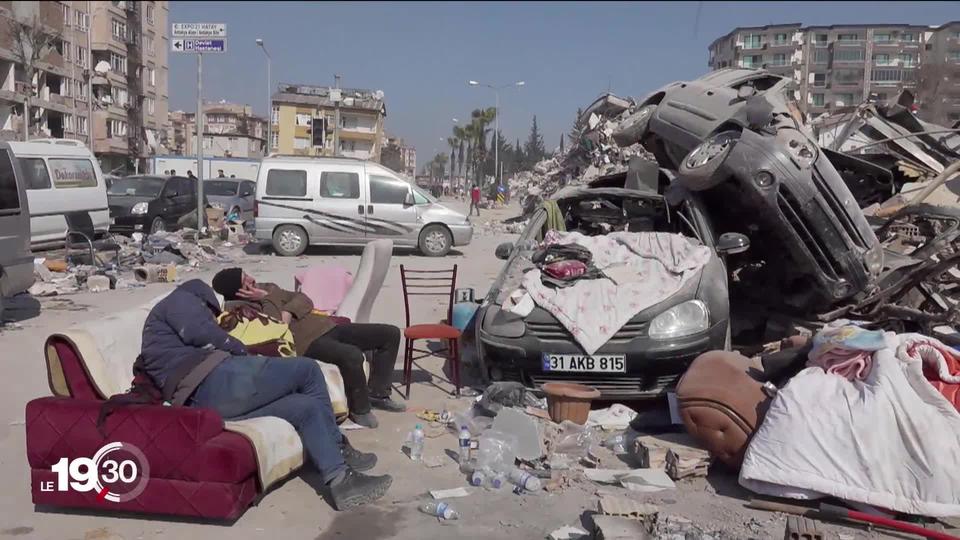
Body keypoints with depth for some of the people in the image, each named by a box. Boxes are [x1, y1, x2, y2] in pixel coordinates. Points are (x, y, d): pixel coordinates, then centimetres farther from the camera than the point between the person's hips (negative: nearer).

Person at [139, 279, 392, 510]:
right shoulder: (179, 299, 14)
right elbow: (199, 332, -8)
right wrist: (240, 350, 4)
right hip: (217, 381, -10)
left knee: (307, 407, 5)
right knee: (307, 369, -2)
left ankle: (342, 481, -5)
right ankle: (338, 449, 7)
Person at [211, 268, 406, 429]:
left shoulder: (266, 288, 19)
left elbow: (304, 299, 10)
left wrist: (288, 312, -8)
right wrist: (265, 299, -10)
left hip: (324, 326, 9)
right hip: (307, 341, -9)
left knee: (390, 333, 2)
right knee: (352, 355, -39)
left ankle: (377, 393, 10)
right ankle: (360, 408, -13)